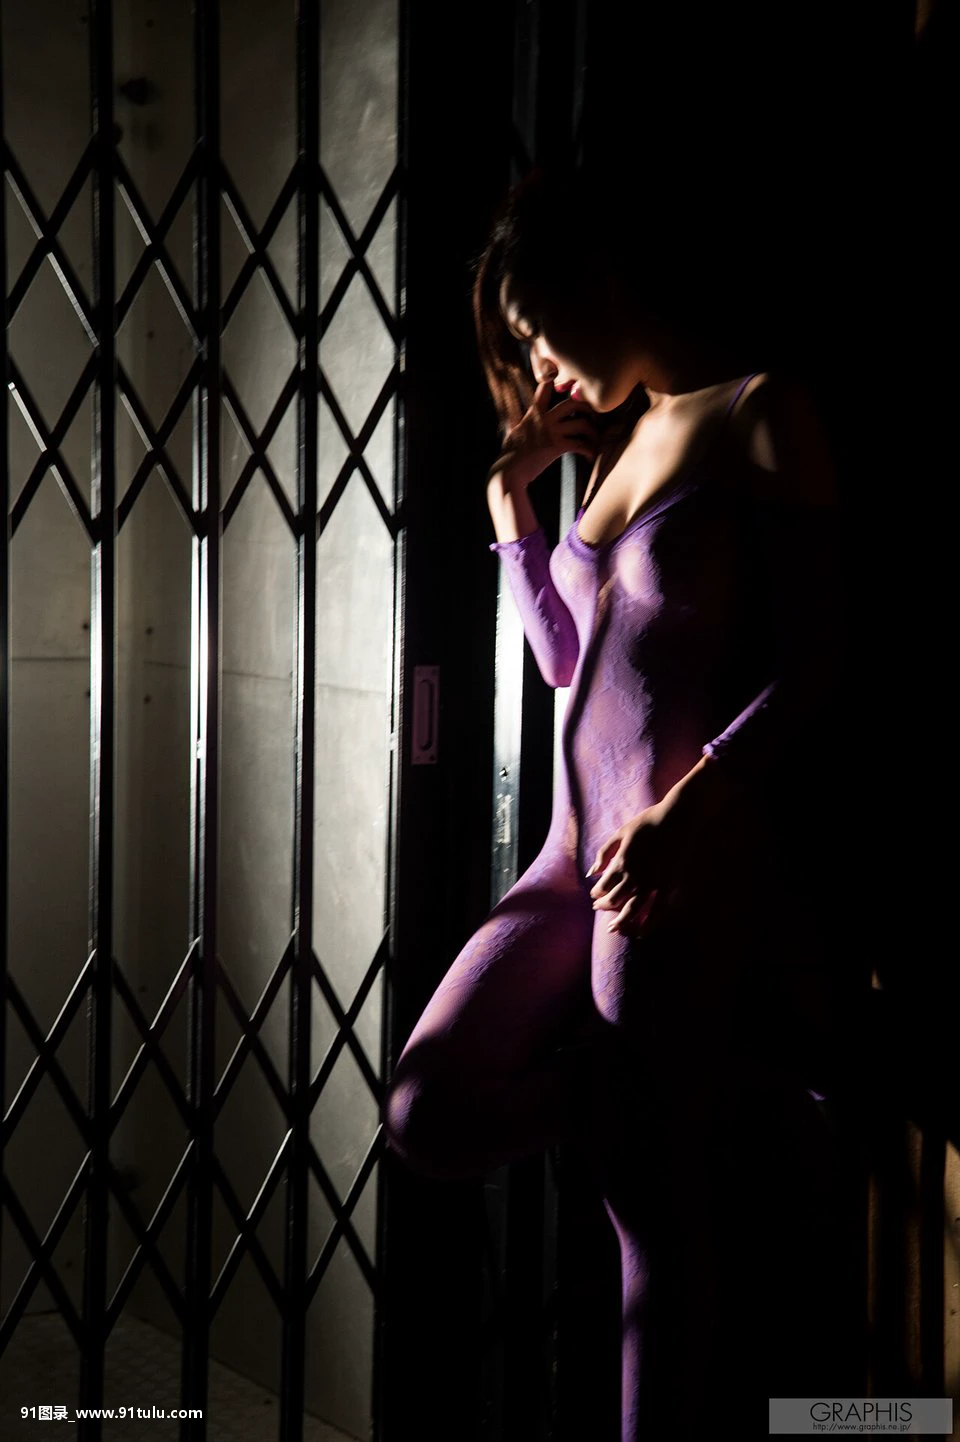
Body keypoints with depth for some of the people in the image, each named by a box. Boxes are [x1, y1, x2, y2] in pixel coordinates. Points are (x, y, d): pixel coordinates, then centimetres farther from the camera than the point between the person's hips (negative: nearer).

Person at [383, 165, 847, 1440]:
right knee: (432, 1117, -3)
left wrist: (691, 806, -25)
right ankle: (719, 1037, 11)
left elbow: (812, 669, -12)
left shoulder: (762, 416, -4)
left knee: (659, 1214, -3)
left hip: (684, 858, -8)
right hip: (581, 844, 8)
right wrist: (511, 499, 17)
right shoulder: (625, 440, 19)